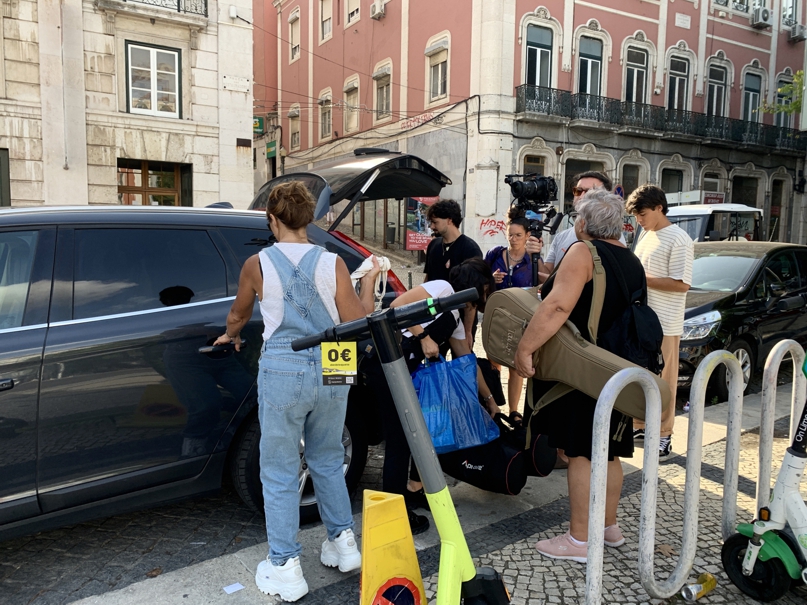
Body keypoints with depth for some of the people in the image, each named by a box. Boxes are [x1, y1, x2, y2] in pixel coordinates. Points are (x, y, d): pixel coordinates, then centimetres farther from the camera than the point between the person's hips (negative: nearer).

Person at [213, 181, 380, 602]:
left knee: (279, 473, 10)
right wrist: (368, 281, 14)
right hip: (330, 371, 3)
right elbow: (357, 322, -1)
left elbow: (238, 315, 14)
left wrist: (231, 336, 37)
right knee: (328, 461, 22)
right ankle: (343, 542, 31)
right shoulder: (332, 263, -2)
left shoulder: (258, 264, -2)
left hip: (283, 373, -2)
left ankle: (285, 569, 18)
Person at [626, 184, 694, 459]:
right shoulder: (646, 235, 12)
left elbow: (682, 283, -19)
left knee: (663, 381, 1)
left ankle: (663, 436, 12)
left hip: (664, 324, -8)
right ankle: (640, 425, 29)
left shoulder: (679, 240, -14)